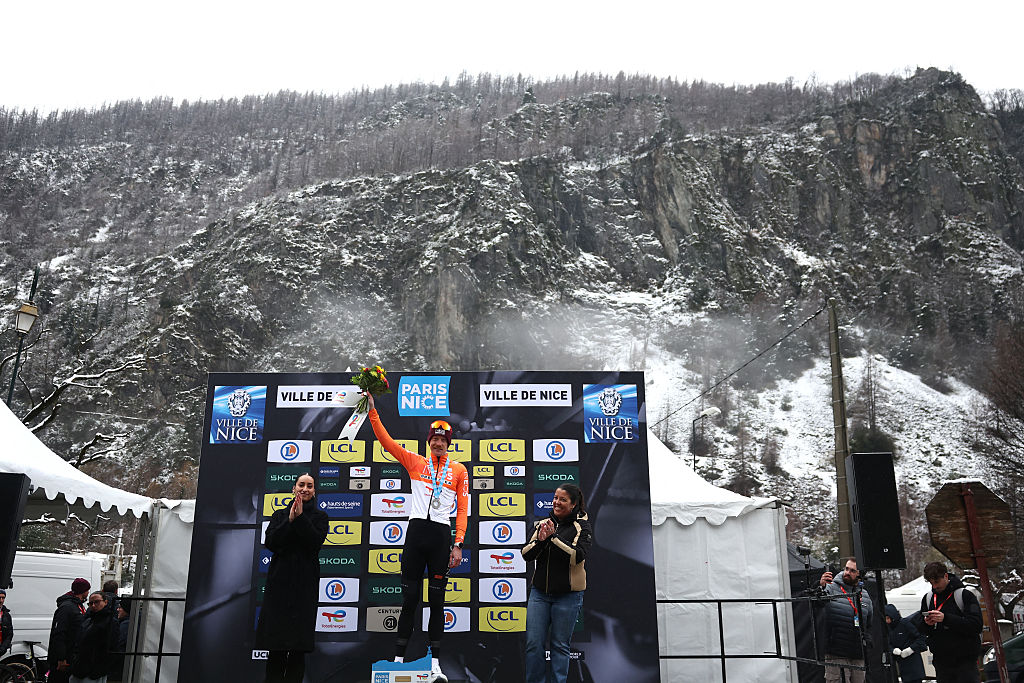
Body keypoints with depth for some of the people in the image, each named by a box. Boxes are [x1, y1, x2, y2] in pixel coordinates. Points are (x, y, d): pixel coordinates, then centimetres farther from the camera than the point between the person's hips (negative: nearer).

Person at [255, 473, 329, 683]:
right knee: (275, 645, 0)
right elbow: (271, 543, -1)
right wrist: (290, 520, -10)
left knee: (298, 646, -2)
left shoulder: (319, 516, 8)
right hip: (279, 580, 2)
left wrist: (300, 517, -13)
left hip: (305, 582, -2)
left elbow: (315, 542, -9)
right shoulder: (280, 515, 14)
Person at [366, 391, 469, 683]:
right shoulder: (415, 462, 11)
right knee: (410, 598, 3)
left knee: (437, 600, 4)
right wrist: (372, 409, -2)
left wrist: (458, 544, -4)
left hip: (441, 535, 0)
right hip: (416, 530, 1)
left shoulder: (459, 470, 9)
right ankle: (398, 659, 12)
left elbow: (463, 510, 5)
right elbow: (386, 440, 5)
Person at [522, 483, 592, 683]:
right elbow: (526, 554, 4)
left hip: (568, 595, -4)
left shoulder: (582, 527, -3)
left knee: (560, 644, 5)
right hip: (539, 592, 4)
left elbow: (578, 556, -18)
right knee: (533, 642, 3)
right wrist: (540, 540, -14)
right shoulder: (542, 524, 9)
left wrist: (554, 536, -20)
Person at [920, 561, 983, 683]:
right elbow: (922, 631, 16)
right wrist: (927, 624, -8)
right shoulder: (927, 598, 10)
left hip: (965, 661, -4)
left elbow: (976, 625, -16)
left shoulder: (965, 595, -5)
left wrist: (946, 618, -24)